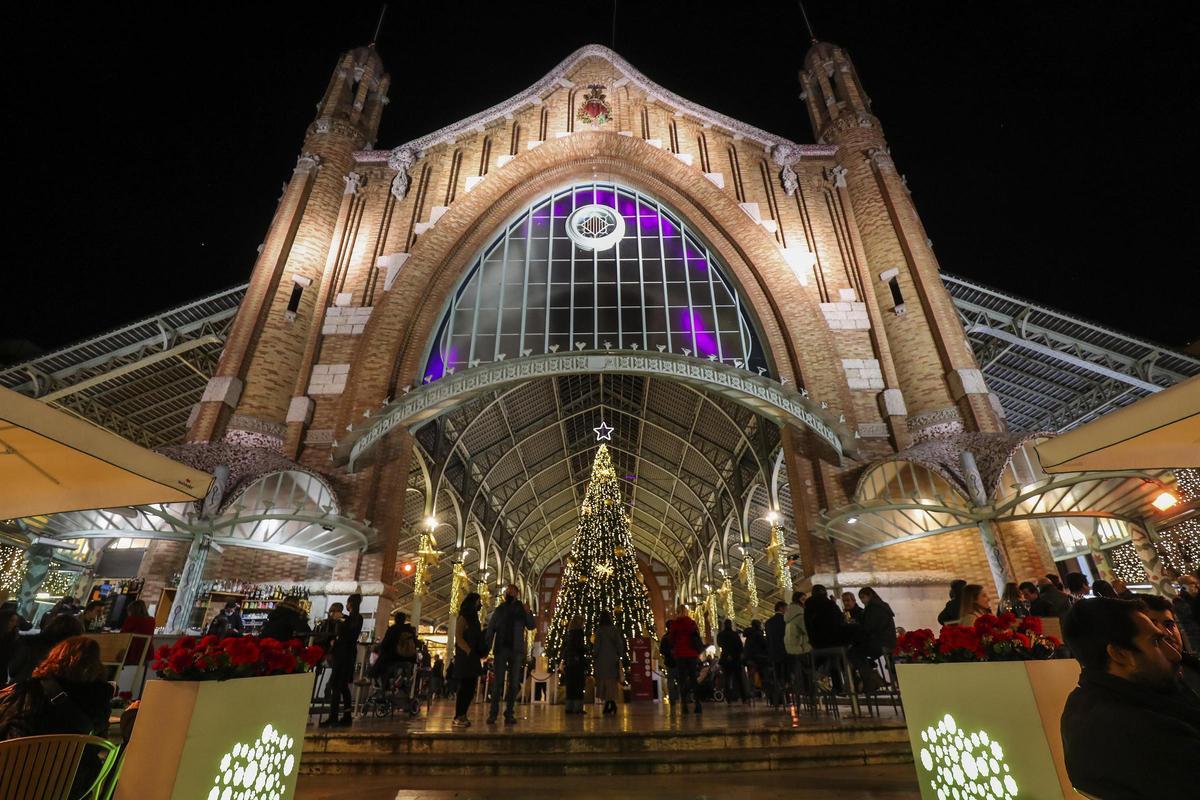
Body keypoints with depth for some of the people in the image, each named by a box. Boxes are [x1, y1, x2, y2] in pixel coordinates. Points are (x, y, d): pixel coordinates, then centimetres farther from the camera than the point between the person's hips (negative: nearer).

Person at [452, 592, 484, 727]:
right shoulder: (463, 618, -5)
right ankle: (457, 718, -2)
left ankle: (462, 716, 11)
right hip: (465, 657, -8)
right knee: (464, 687, -8)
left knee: (470, 688, 5)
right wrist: (470, 651, -17)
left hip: (473, 658, 8)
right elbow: (458, 638, -13)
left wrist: (480, 653, 4)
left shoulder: (474, 618, 18)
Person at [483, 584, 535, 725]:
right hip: (500, 649, 0)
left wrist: (528, 612, -19)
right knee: (497, 682, -2)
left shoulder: (521, 609, 8)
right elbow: (490, 629, 5)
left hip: (516, 650, 0)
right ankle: (493, 713, 2)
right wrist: (486, 647, -9)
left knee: (514, 683, 2)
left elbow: (531, 626, 0)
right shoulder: (499, 610, 10)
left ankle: (509, 713, 7)